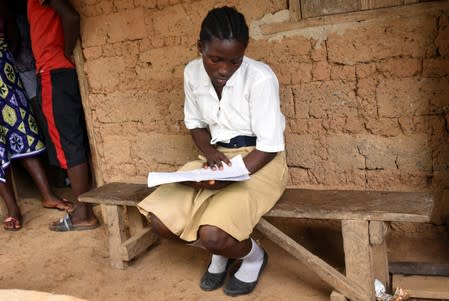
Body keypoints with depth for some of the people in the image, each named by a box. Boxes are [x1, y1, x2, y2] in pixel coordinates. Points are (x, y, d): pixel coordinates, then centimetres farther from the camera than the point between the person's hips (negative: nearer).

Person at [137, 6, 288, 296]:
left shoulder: (260, 77, -22)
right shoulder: (193, 72, -4)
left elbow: (269, 147, -17)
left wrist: (229, 178, -28)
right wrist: (209, 153, -10)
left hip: (259, 162, -5)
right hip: (217, 157, 6)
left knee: (212, 234, -27)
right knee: (160, 220, -10)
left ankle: (254, 255, 9)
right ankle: (221, 249, 18)